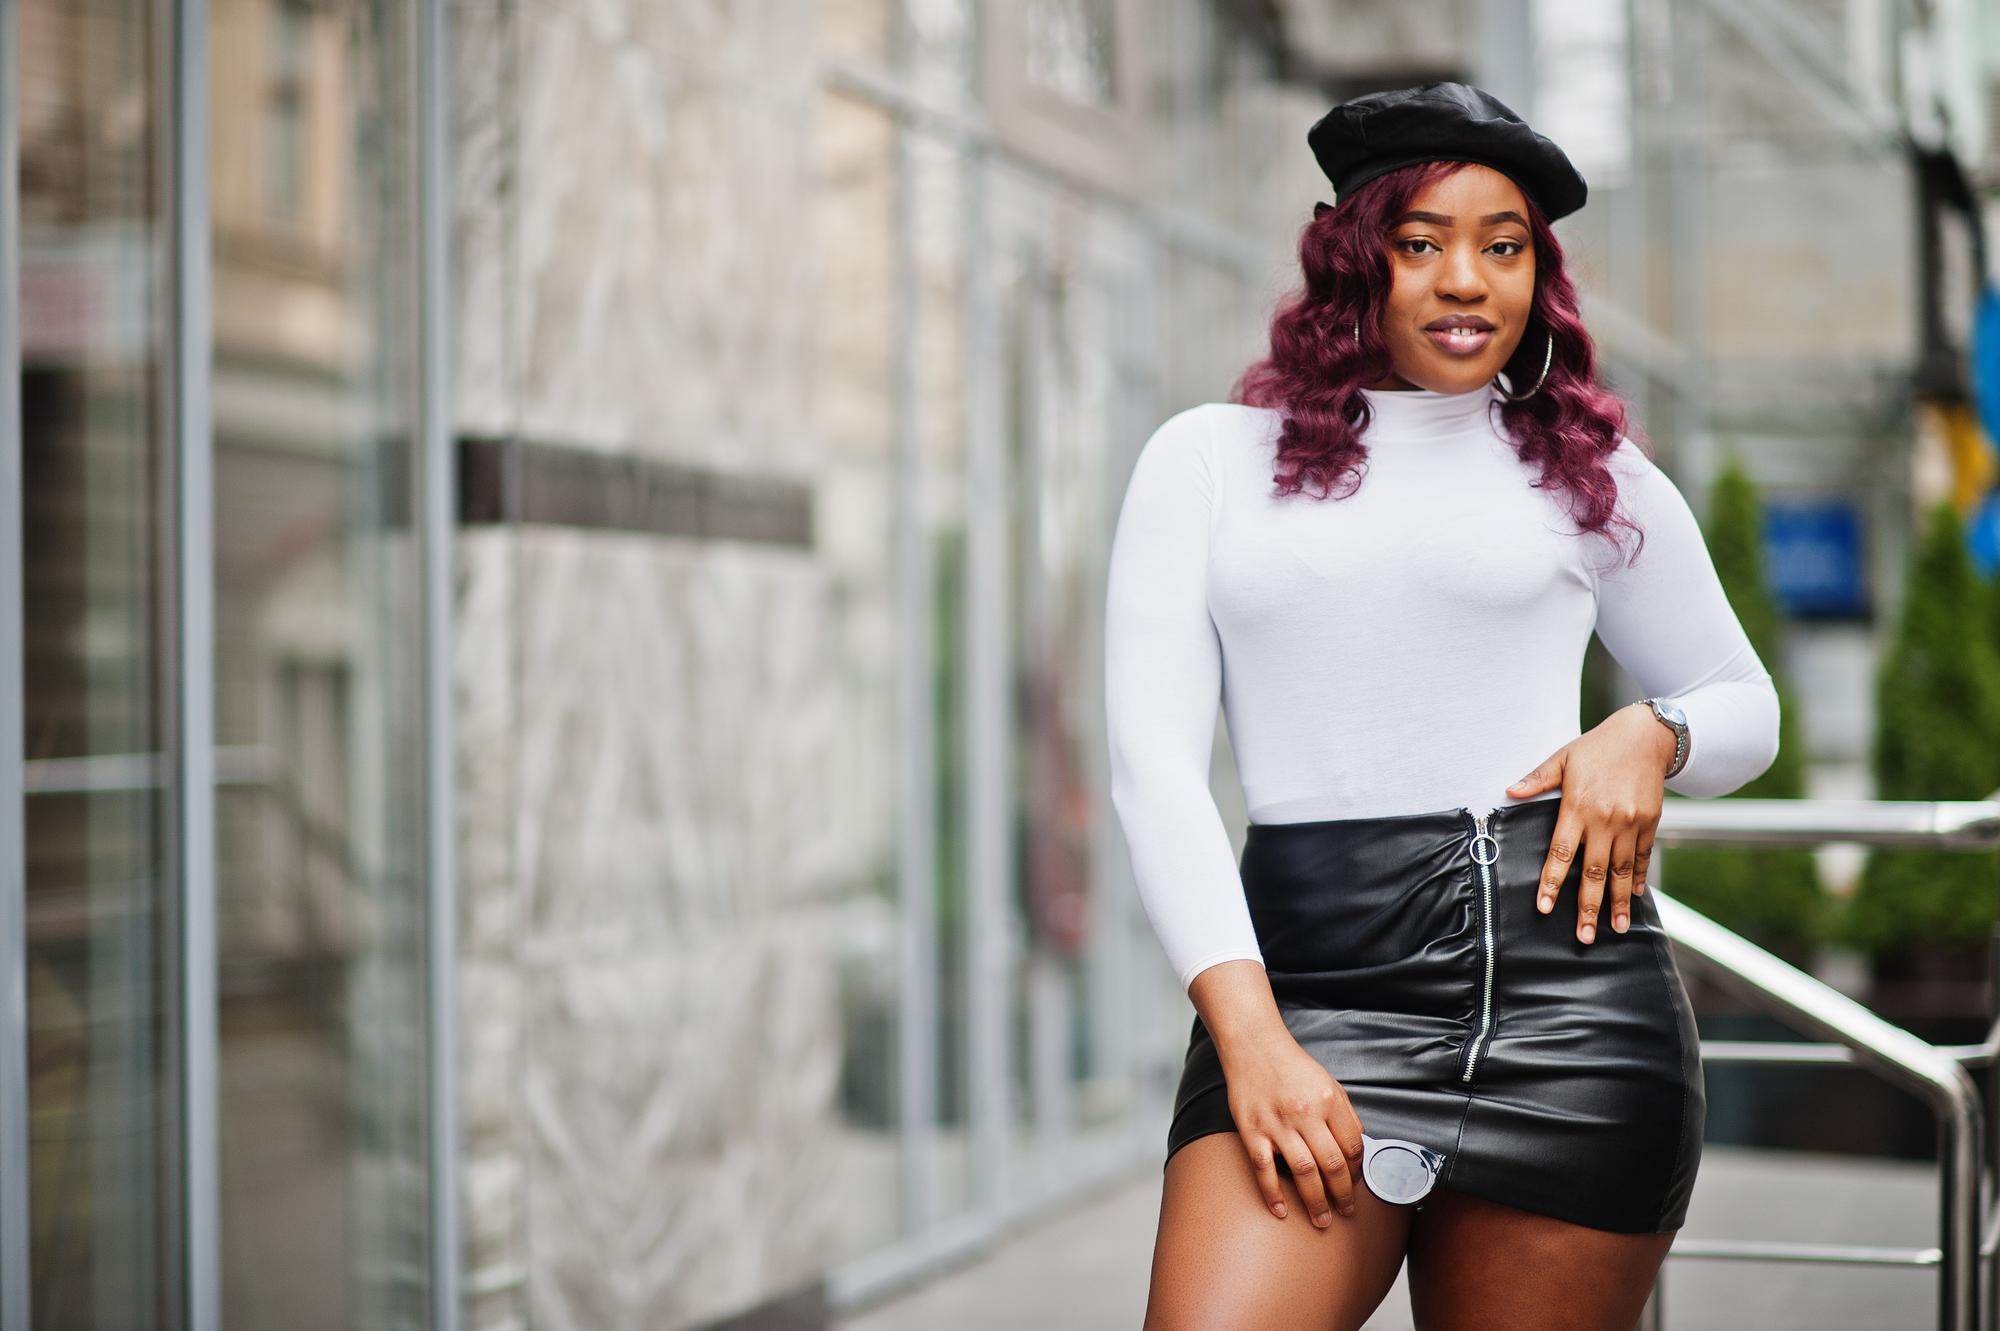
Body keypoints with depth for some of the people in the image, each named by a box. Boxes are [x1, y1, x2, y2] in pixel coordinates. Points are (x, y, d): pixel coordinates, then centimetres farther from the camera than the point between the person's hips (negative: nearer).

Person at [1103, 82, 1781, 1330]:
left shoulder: (1589, 472, 14)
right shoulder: (1211, 459, 11)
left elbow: (1747, 707, 25)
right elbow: (1155, 761, 2)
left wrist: (1652, 738, 0)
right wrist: (1247, 1033, -10)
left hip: (1563, 985, 1)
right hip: (1308, 978, -1)